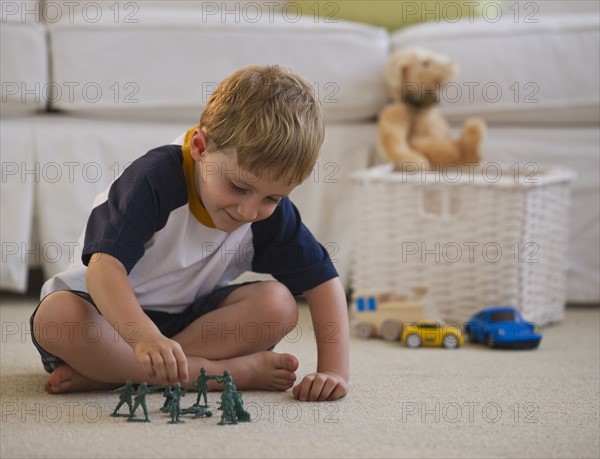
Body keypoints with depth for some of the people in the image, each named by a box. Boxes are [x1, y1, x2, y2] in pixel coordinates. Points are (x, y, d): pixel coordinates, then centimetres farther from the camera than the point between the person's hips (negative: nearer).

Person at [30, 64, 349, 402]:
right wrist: (145, 337, -55)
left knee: (278, 305, -22)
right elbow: (104, 265, -38)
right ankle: (231, 371, -32)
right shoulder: (156, 178, -27)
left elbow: (323, 280, -8)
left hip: (187, 318, 4)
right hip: (108, 313, -4)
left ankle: (101, 371, -27)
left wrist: (334, 370, -21)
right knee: (55, 316, -38)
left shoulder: (271, 214, -12)